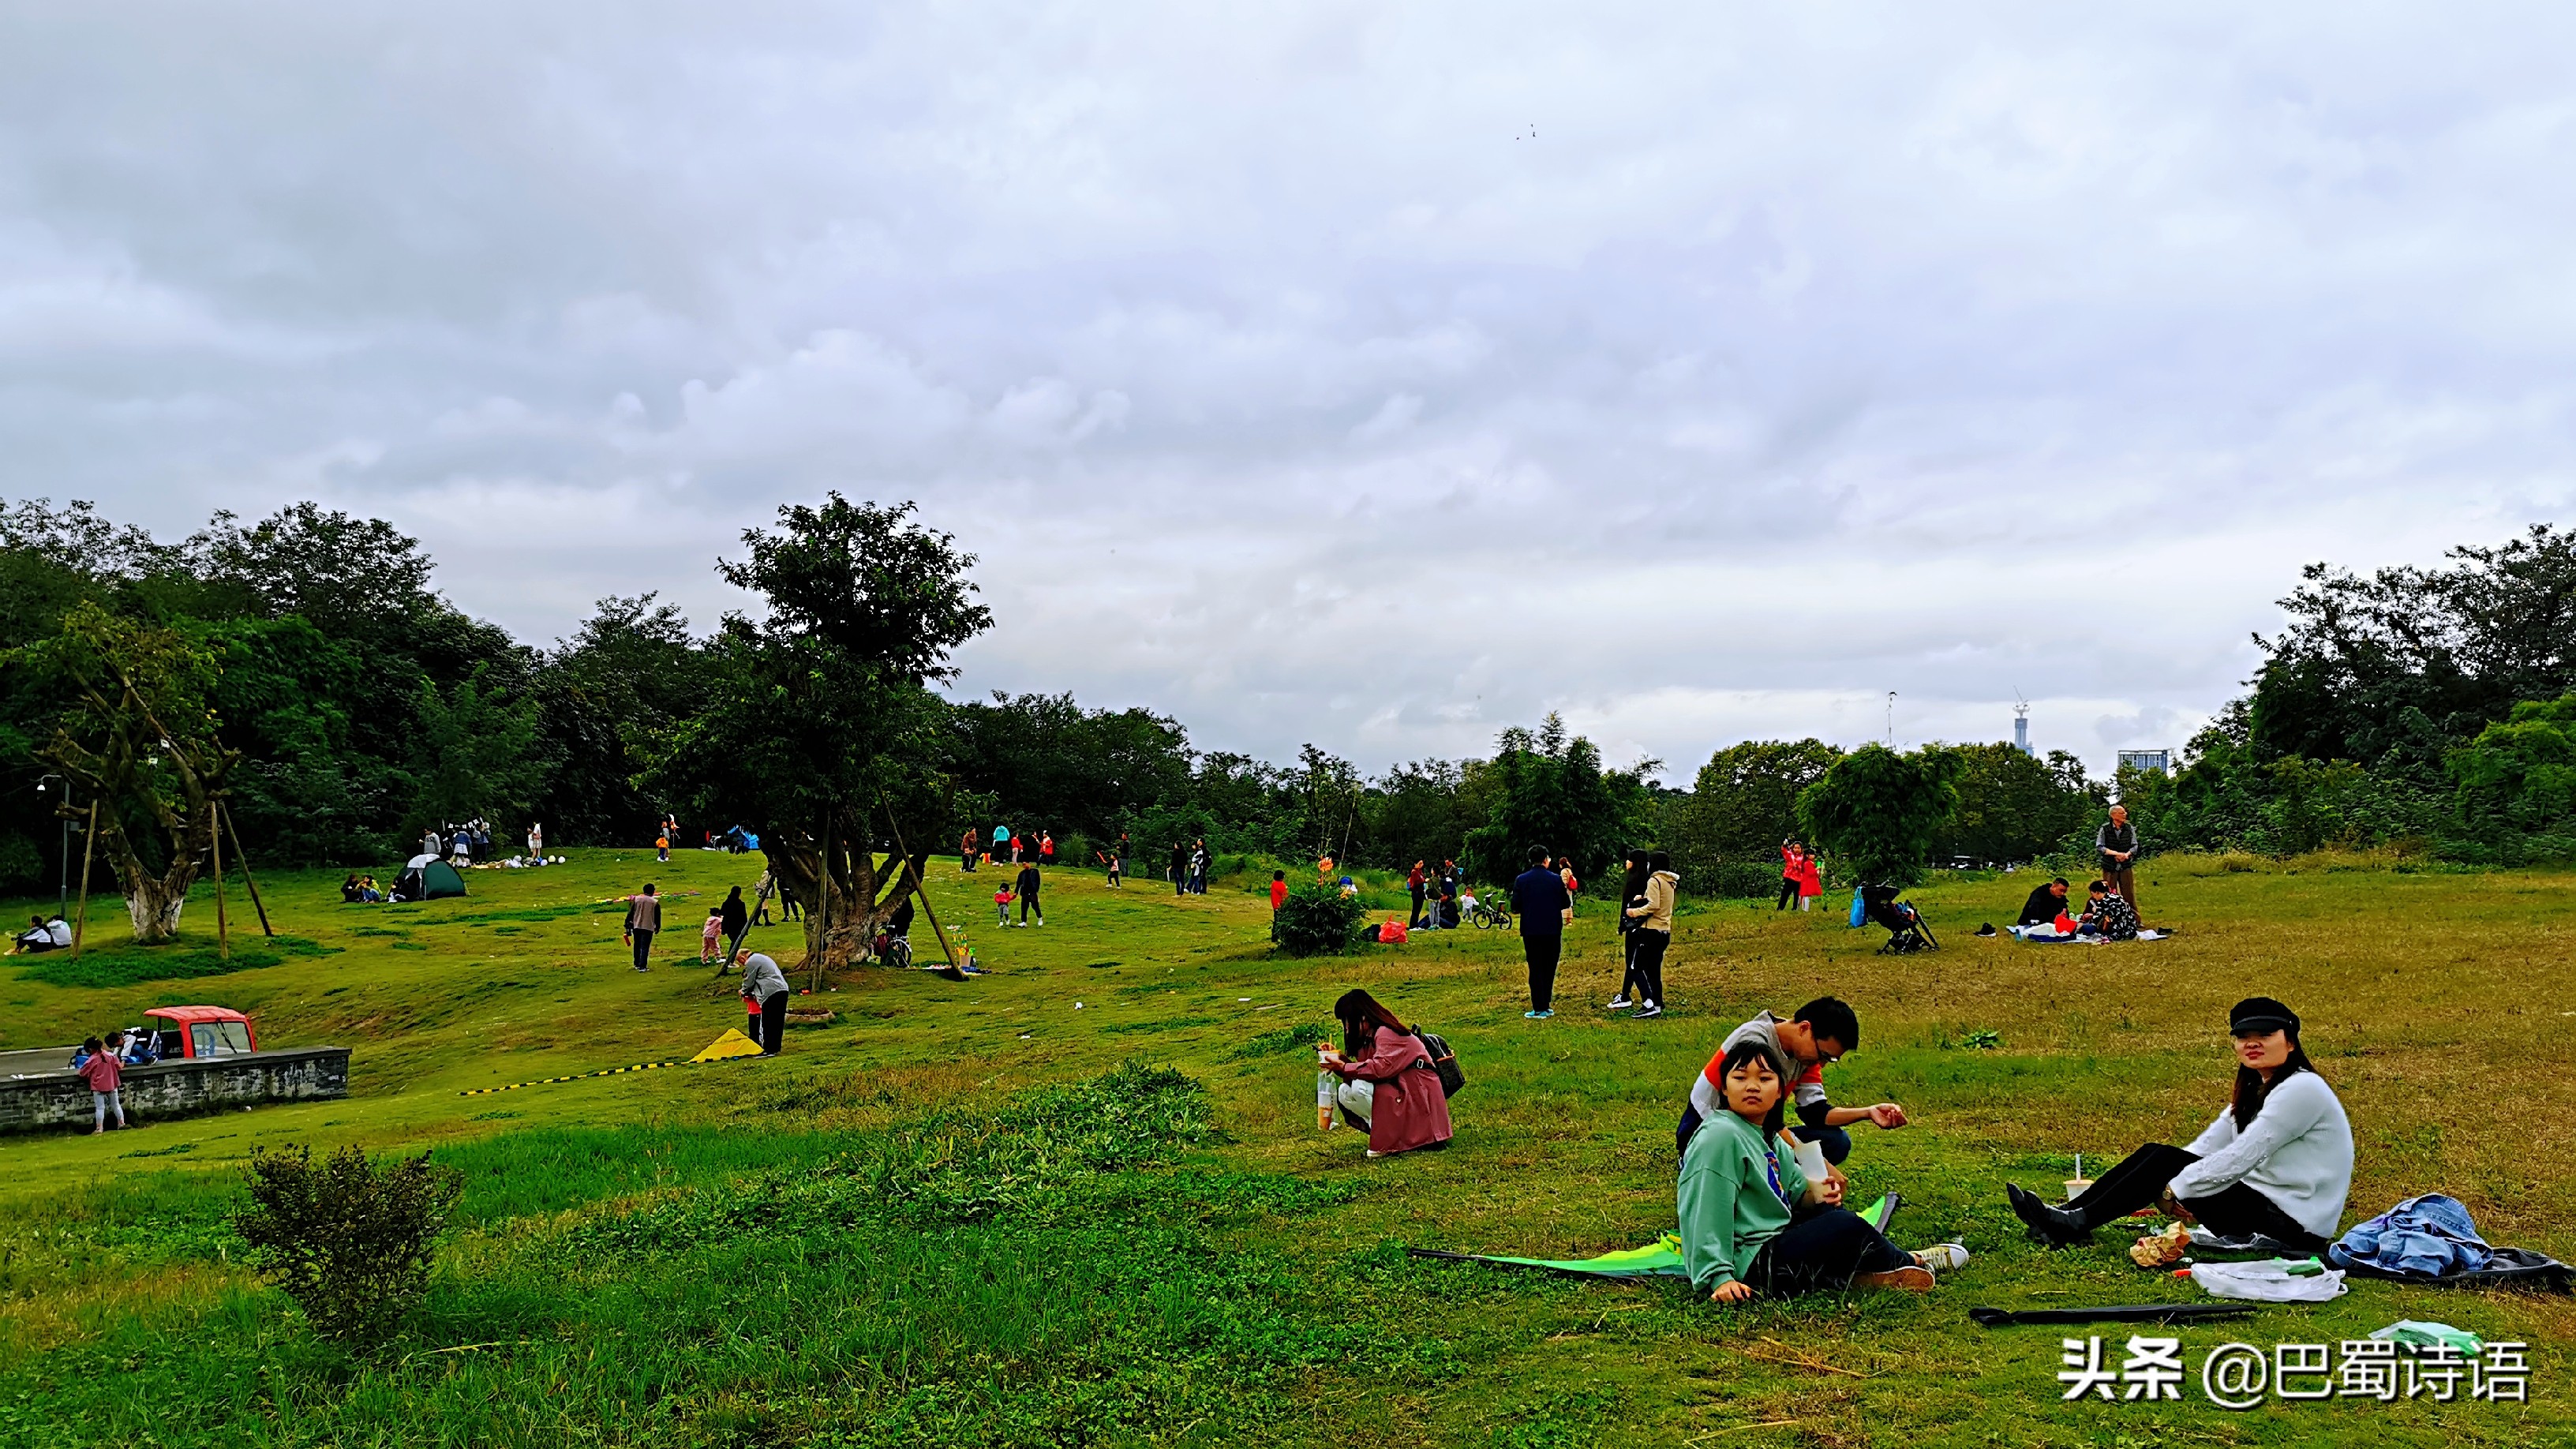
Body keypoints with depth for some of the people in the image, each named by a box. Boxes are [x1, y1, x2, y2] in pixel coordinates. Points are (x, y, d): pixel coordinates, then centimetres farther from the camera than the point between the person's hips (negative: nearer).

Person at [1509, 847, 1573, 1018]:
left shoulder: (1521, 880, -5)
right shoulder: (1556, 879, -4)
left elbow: (1515, 907, -5)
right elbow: (1566, 904, 2)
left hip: (1531, 931, -1)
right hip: (1552, 931, 1)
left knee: (1535, 969, 4)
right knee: (1549, 969, 12)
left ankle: (1539, 1009, 0)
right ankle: (1546, 1006, 14)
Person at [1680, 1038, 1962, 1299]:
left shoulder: (1767, 1136, 12)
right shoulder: (1721, 1137, -19)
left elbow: (1795, 1191, 18)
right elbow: (1707, 1215, -23)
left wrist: (1814, 1192, -5)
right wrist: (1718, 1277, -28)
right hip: (1747, 1267, -11)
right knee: (1846, 1227, -7)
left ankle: (1852, 1274, 1)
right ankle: (1909, 1263, 18)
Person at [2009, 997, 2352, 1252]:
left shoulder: (2302, 1089, -17)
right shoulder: (2255, 1089, 13)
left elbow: (2239, 1159, -23)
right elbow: (2209, 1146, 9)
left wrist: (2174, 1188, -17)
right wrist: (2165, 1183, -4)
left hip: (2295, 1227, -9)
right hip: (2261, 1202, 9)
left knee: (2166, 1163, -16)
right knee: (2156, 1154, -2)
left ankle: (2077, 1223, -10)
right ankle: (2072, 1217, -4)